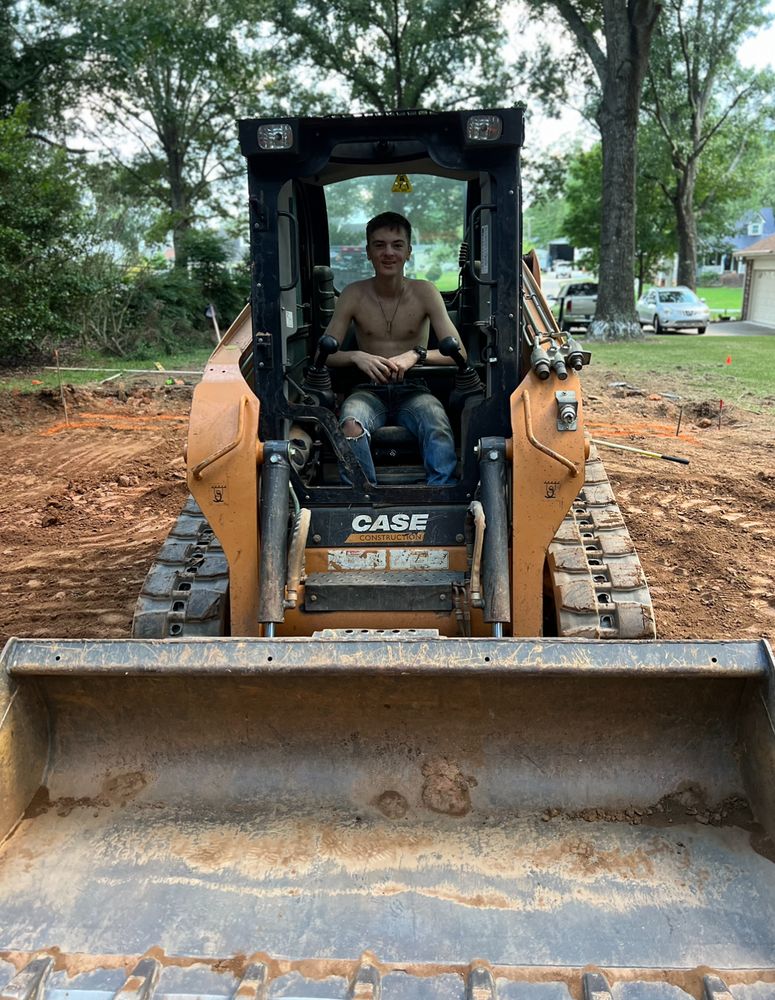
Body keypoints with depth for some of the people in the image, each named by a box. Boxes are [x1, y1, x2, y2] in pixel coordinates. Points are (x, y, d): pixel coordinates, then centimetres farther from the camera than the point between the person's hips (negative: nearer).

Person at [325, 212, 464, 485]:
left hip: (413, 390, 0)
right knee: (351, 426, -34)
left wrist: (417, 354, -21)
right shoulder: (353, 295, 2)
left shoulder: (425, 293, 0)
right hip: (369, 390, 1)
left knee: (439, 428, -34)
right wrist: (356, 356, -20)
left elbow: (459, 353, -5)